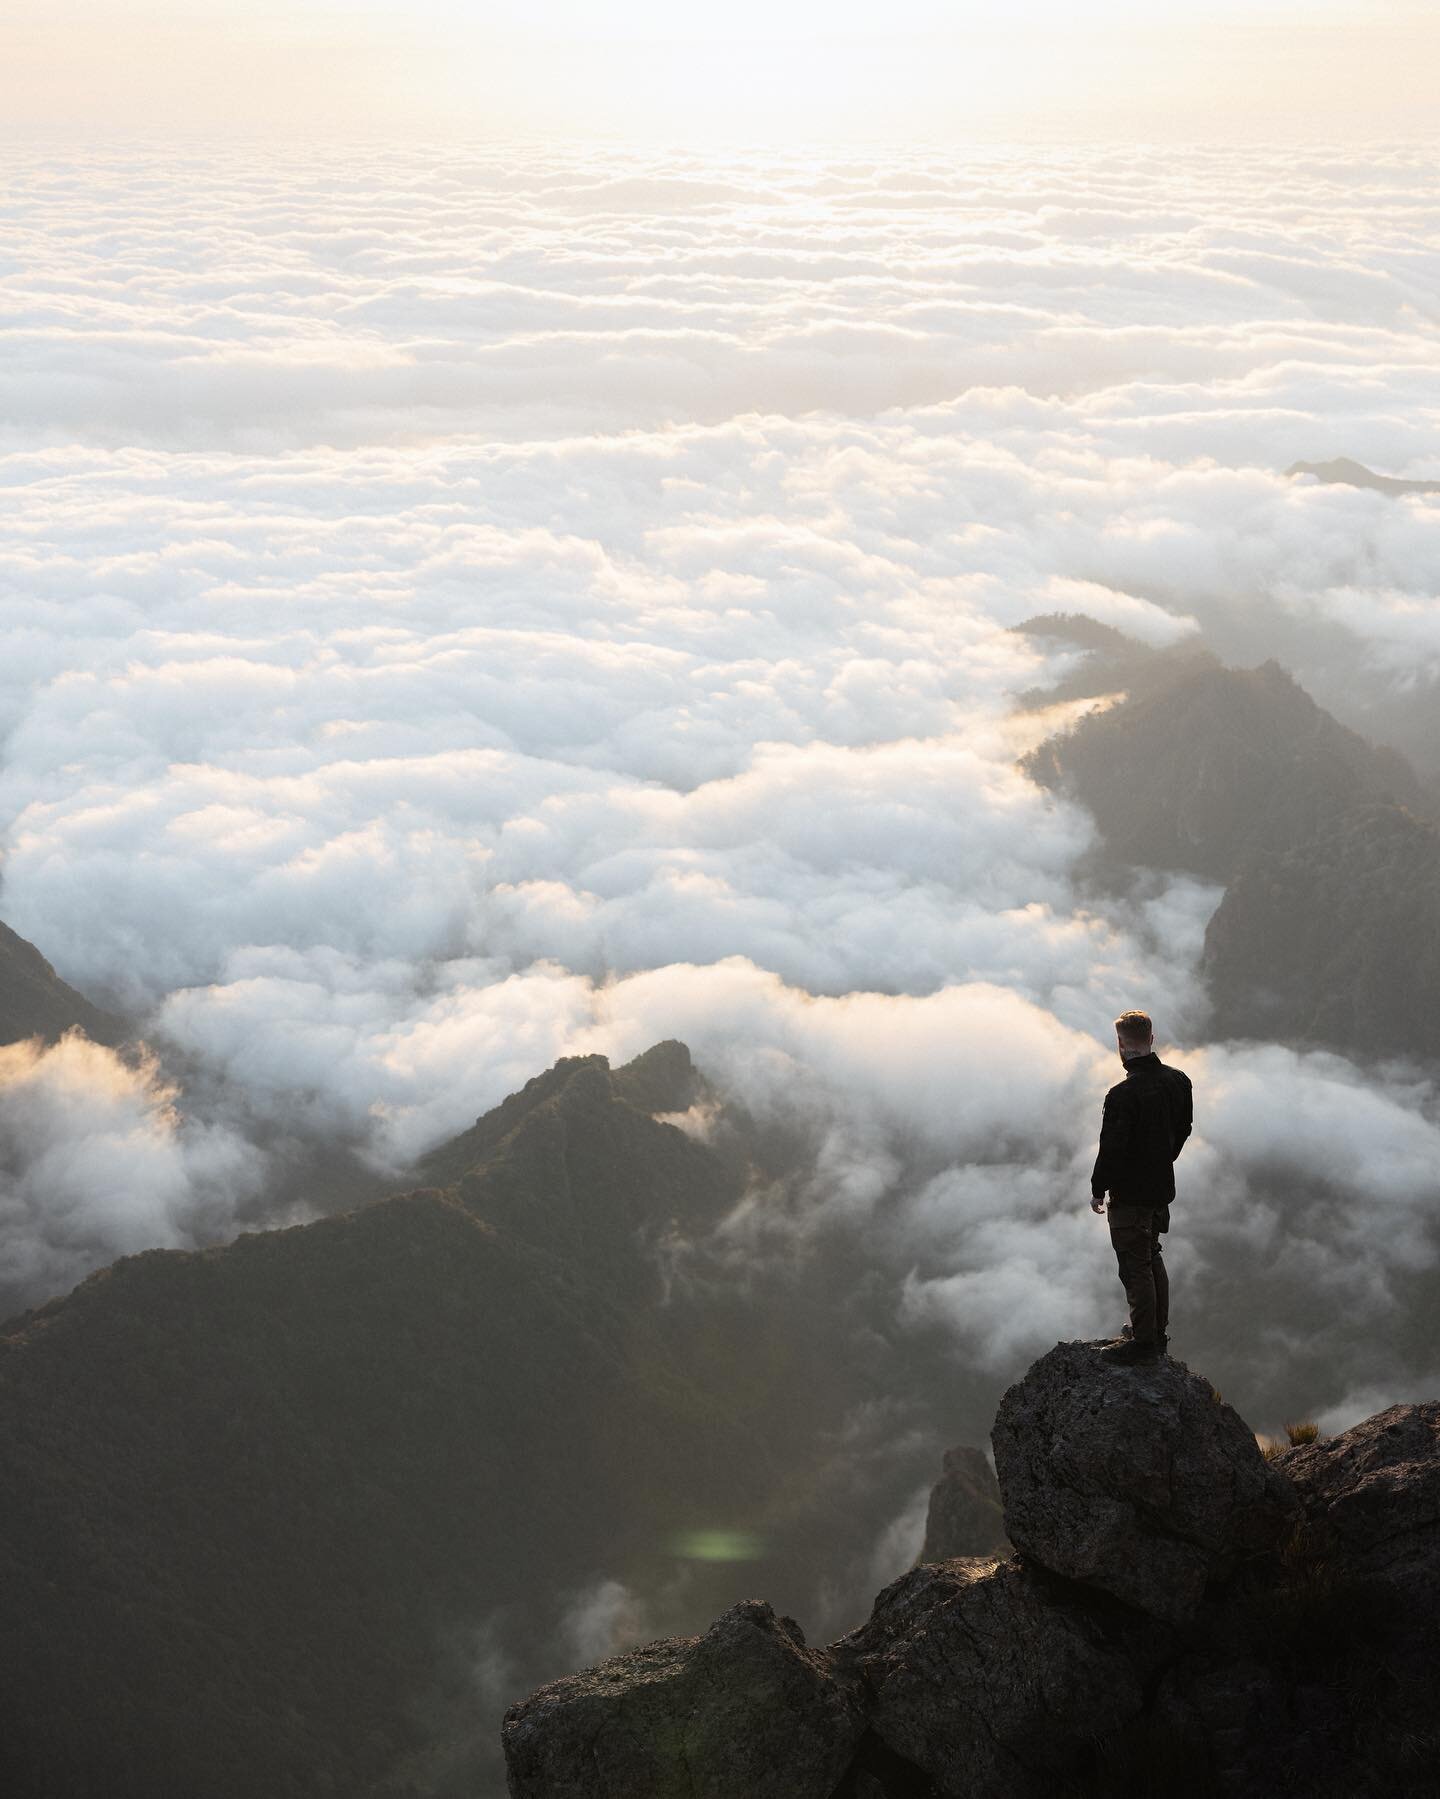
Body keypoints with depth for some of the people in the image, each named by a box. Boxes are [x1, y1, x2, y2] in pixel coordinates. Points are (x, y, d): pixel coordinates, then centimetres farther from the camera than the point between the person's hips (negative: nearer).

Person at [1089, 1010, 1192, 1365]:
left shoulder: (1123, 1095, -26)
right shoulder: (1178, 1080, -2)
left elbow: (1112, 1149, -21)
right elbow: (1183, 1128, 11)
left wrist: (1098, 1190, -7)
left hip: (1130, 1194, -8)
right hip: (1162, 1187, 8)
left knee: (1136, 1267, 2)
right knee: (1152, 1258, 22)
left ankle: (1144, 1343, 10)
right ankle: (1158, 1333, 32)